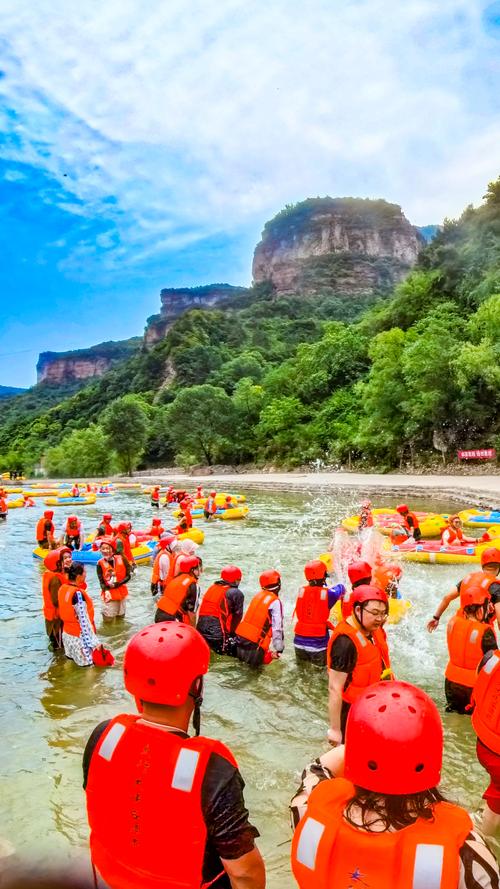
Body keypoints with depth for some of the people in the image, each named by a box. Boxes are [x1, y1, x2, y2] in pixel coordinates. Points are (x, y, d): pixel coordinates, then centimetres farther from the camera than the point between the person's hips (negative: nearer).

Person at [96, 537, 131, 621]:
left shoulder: (121, 559, -8)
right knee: (108, 618, -4)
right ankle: (106, 609, 26)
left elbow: (128, 576, -6)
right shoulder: (100, 563, -10)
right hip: (109, 592, -2)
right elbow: (101, 581, -9)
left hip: (121, 591, 2)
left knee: (121, 616, 13)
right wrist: (106, 590, -26)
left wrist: (118, 584, -20)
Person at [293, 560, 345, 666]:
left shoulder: (301, 591, -6)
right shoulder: (327, 594, -13)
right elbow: (341, 588, 6)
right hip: (318, 642, -4)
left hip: (300, 640, 4)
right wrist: (342, 587, 30)